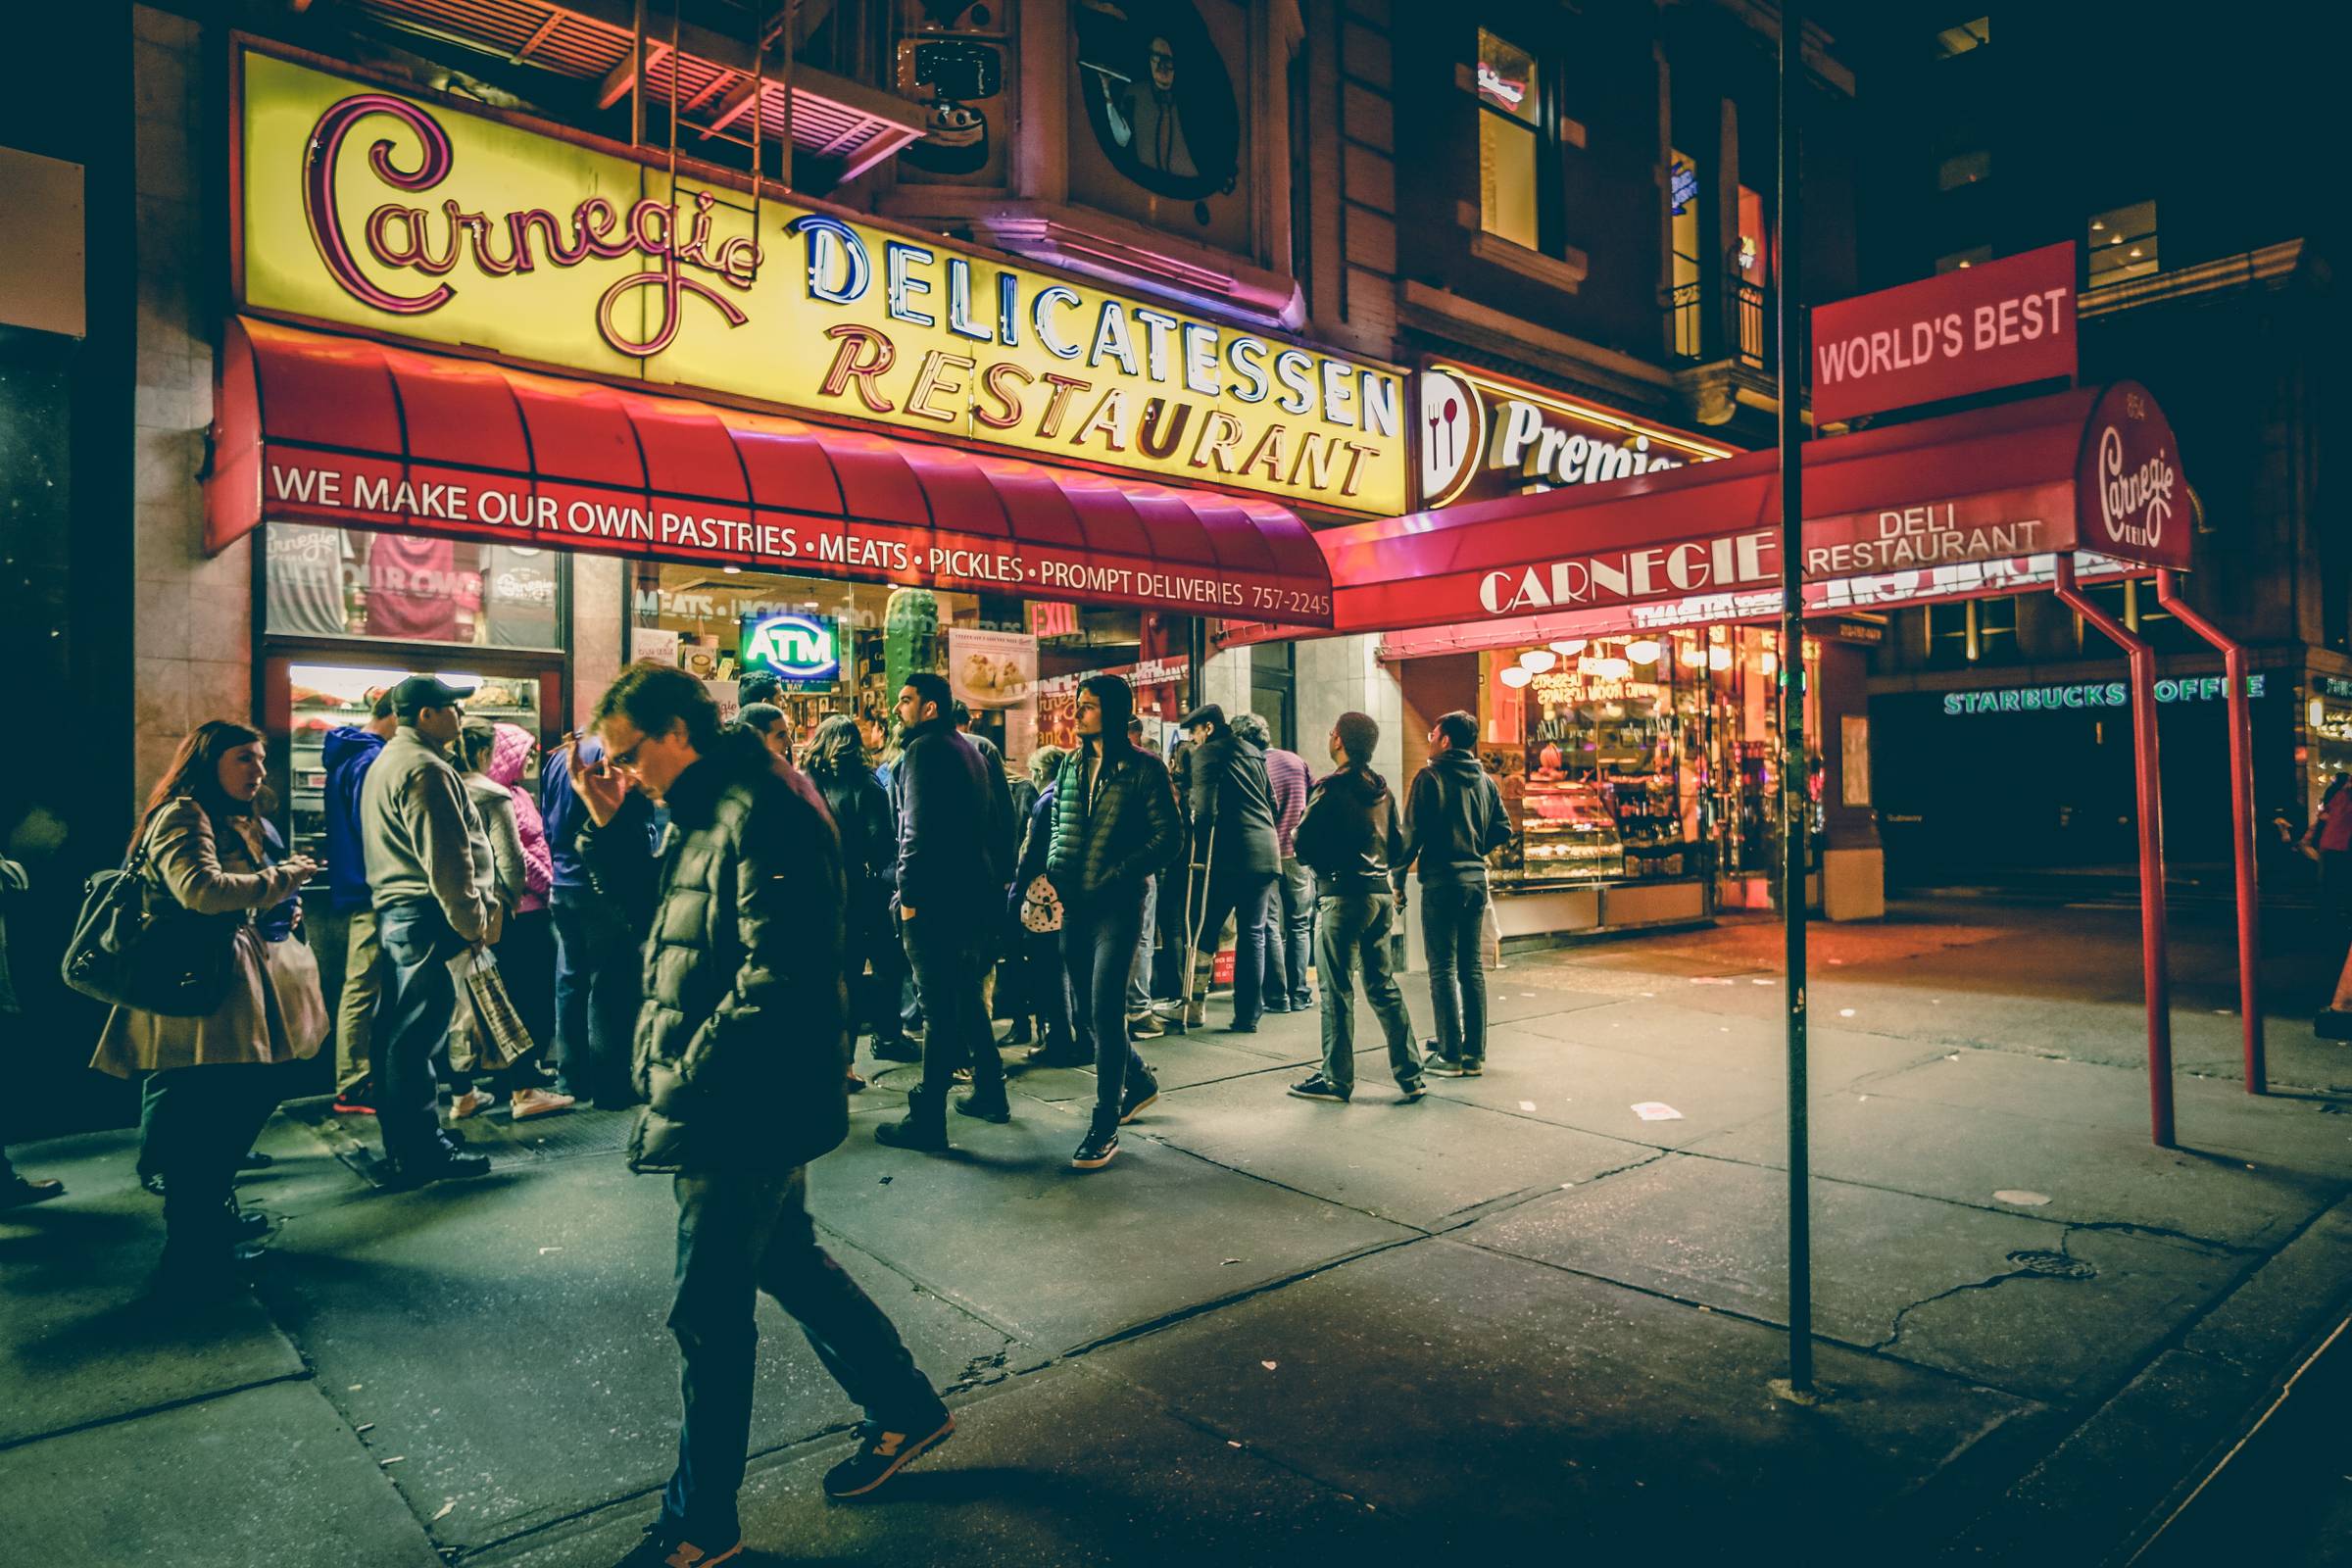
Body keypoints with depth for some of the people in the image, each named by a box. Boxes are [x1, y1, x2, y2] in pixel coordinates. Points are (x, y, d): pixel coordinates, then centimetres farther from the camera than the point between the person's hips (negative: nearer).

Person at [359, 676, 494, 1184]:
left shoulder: (385, 762, 19)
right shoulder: (424, 769, -16)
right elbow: (447, 858, -20)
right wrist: (472, 922, -12)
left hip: (392, 912, 11)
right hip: (426, 918, -11)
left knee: (397, 1034, 15)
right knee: (416, 1038, -5)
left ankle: (404, 1143, 26)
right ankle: (423, 1154, 1)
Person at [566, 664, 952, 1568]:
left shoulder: (761, 812, -21)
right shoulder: (703, 811, 12)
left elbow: (777, 975, -26)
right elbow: (659, 919, 19)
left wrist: (683, 1078, -20)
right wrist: (608, 827, 7)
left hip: (747, 1110, -10)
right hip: (743, 1107, 10)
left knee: (709, 1316, 3)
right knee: (787, 1262, 21)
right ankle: (906, 1410, 38)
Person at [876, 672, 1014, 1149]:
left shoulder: (923, 749, -10)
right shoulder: (970, 750, 17)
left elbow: (917, 828, -19)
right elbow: (1000, 820, 18)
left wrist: (908, 893, -15)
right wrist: (995, 874, 19)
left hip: (935, 896, -9)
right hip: (976, 892, 9)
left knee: (940, 1007, -6)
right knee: (967, 994, 20)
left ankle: (928, 1122, 0)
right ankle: (990, 1092, 29)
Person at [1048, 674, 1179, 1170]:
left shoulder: (1143, 768, -5)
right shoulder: (1071, 765, 12)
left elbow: (1166, 837, -8)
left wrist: (1115, 878, -15)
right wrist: (1054, 874, 4)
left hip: (1117, 907, -6)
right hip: (1074, 906, 6)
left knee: (1104, 1014, -8)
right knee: (1081, 1018, 12)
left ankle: (1105, 1129, 4)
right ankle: (1139, 1082, 36)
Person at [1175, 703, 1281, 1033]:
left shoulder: (1207, 753, -3)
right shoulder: (1254, 752, 20)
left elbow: (1204, 808, -12)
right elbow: (1272, 803, 21)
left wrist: (1199, 850, -4)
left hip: (1229, 856, -7)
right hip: (1265, 854, 7)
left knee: (1204, 931, 3)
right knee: (1252, 935, 8)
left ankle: (1193, 1004, 3)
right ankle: (1248, 1015, 9)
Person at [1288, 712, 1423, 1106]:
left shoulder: (1332, 789, -12)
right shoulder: (1383, 790, 10)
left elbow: (1304, 846, -12)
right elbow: (1398, 845, 15)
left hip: (1343, 896, -7)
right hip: (1381, 896, 8)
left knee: (1337, 992, 0)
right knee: (1383, 986, 13)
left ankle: (1336, 1080, 6)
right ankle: (1410, 1075, 14)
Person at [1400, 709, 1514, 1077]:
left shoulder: (1430, 777, -9)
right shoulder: (1486, 782, 9)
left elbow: (1412, 832, -12)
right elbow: (1503, 830, 11)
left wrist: (1398, 875, -3)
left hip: (1441, 881, -6)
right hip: (1476, 880, 6)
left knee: (1443, 968, -2)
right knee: (1472, 967, 11)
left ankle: (1450, 1056, -2)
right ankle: (1475, 1054, 14)